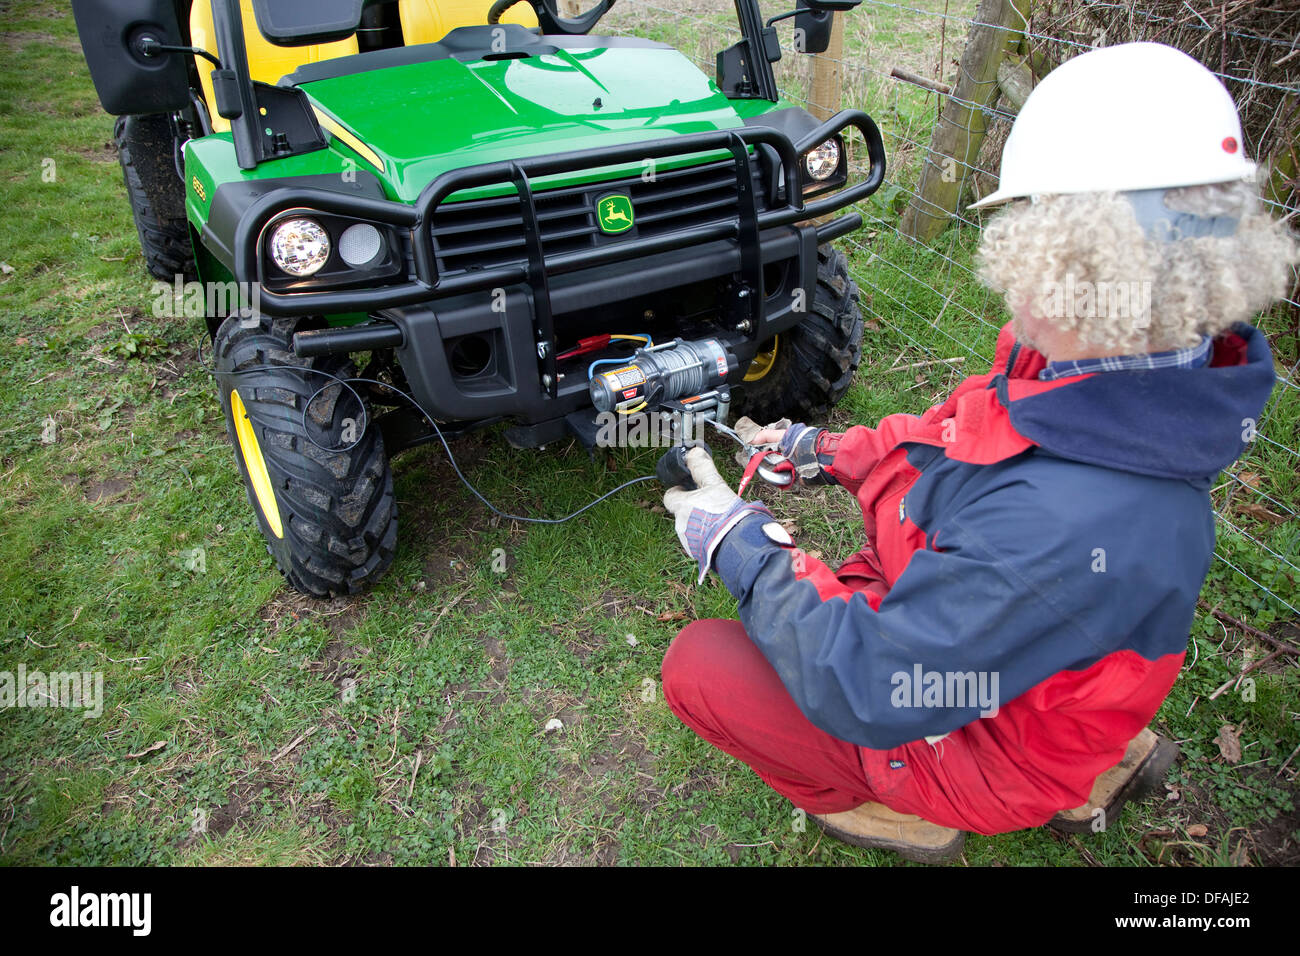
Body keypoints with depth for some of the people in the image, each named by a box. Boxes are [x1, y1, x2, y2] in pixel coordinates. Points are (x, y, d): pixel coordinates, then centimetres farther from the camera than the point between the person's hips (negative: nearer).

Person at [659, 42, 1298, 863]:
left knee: (697, 665, -9)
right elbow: (954, 433, 6)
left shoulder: (1065, 522, -42)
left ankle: (904, 812, 12)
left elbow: (867, 690, -31)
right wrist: (826, 452, 4)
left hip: (986, 755, -7)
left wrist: (736, 541, -20)